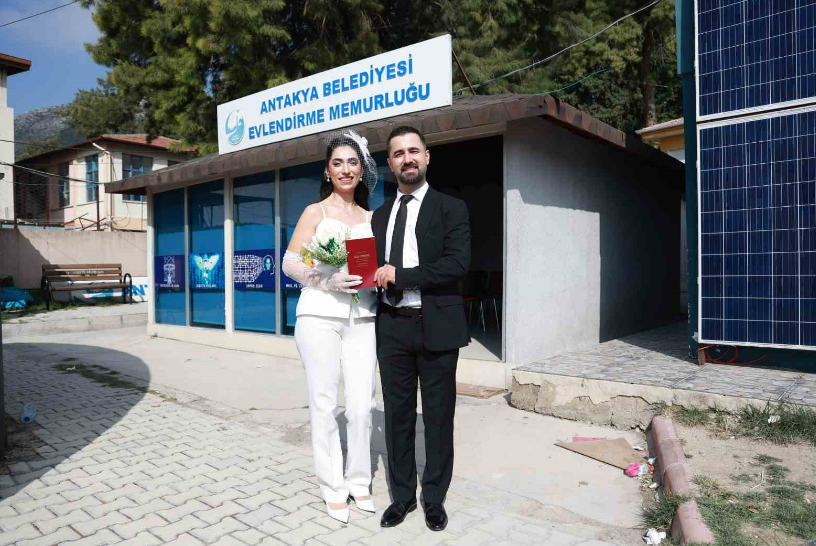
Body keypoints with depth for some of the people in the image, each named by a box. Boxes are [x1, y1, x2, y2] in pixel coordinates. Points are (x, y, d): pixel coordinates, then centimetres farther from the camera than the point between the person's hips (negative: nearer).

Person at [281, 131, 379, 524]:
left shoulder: (370, 218, 15)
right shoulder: (315, 212, 5)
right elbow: (290, 262, -2)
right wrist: (329, 280, -17)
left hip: (362, 317, 3)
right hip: (320, 316, -3)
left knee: (362, 403, 3)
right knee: (324, 403, 2)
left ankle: (359, 482, 22)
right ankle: (332, 489, 17)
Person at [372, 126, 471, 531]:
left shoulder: (450, 208, -1)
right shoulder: (380, 215, 14)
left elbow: (458, 262, -15)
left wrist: (399, 274, -16)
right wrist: (374, 276, -3)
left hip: (436, 327, -4)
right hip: (392, 327, 4)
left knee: (438, 417, 8)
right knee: (397, 414, 12)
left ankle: (434, 498, 26)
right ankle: (402, 495, 29)